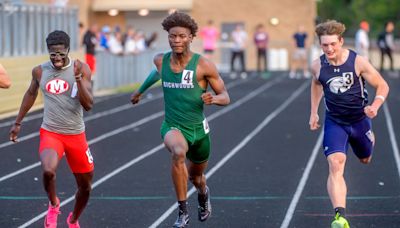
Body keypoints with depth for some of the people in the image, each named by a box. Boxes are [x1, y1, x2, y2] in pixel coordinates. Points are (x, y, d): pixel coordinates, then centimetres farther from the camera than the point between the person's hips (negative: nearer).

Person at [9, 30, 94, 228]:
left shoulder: (81, 69, -9)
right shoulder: (40, 71, -3)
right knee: (48, 171, -31)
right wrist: (18, 122, 22)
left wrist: (78, 78, -28)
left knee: (85, 185, 11)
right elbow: (31, 94, 17)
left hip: (76, 135, 1)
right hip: (50, 133, -1)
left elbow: (88, 105, -16)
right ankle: (53, 204, 2)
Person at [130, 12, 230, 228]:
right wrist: (141, 90, 31)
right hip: (173, 126, 0)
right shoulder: (161, 60, -6)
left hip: (198, 128, 0)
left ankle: (203, 193, 61)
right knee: (178, 153, -35)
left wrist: (213, 98, -30)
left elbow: (225, 97, -8)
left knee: (196, 176, 21)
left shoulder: (204, 65, -15)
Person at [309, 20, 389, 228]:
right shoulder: (317, 66, -10)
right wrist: (314, 112, 11)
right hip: (334, 122, 0)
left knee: (365, 159, 25)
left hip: (359, 119, 0)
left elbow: (382, 86, -9)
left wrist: (375, 106, -26)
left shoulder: (358, 62, -18)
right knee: (335, 166, -20)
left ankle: (369, 139, 65)